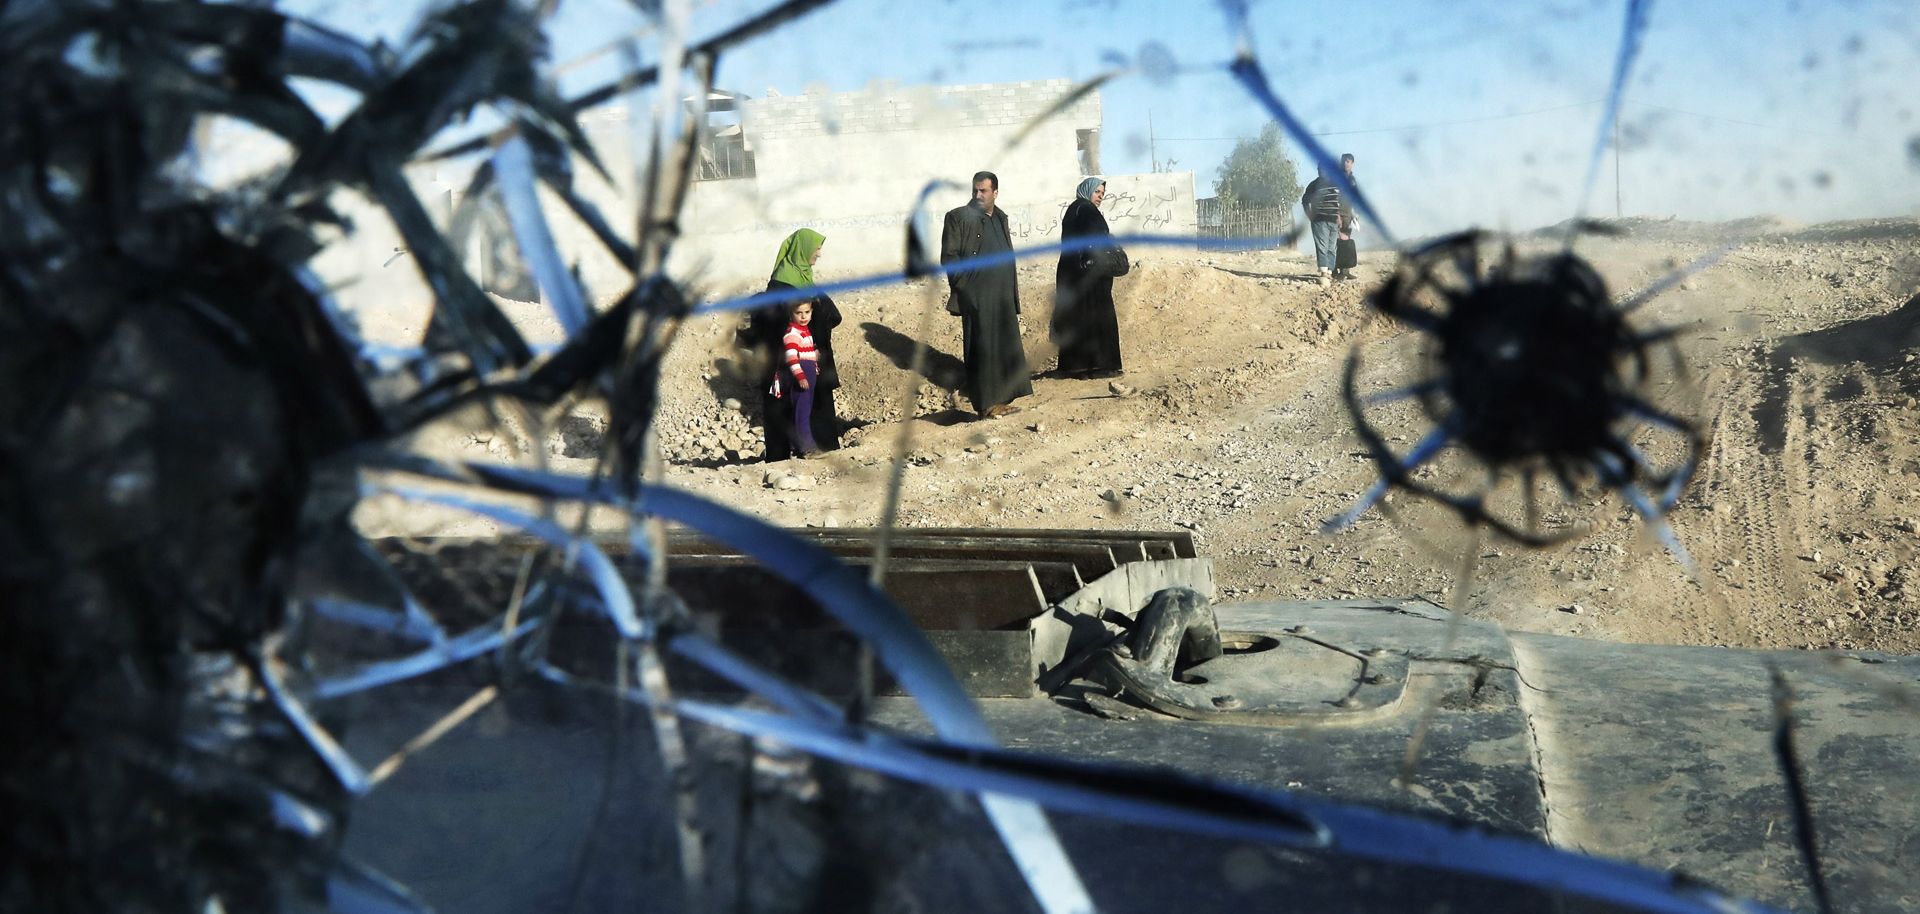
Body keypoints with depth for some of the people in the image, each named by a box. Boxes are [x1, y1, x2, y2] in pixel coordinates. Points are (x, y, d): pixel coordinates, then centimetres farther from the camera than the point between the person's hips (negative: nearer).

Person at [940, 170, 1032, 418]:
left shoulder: (1000, 219, 15)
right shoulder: (959, 217, -4)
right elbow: (949, 256, -7)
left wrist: (1013, 294, 16)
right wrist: (964, 285, -12)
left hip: (1003, 296, 7)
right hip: (977, 298, -7)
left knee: (1005, 347, 8)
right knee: (982, 349, -4)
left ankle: (1002, 400, 16)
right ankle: (986, 404, 1)